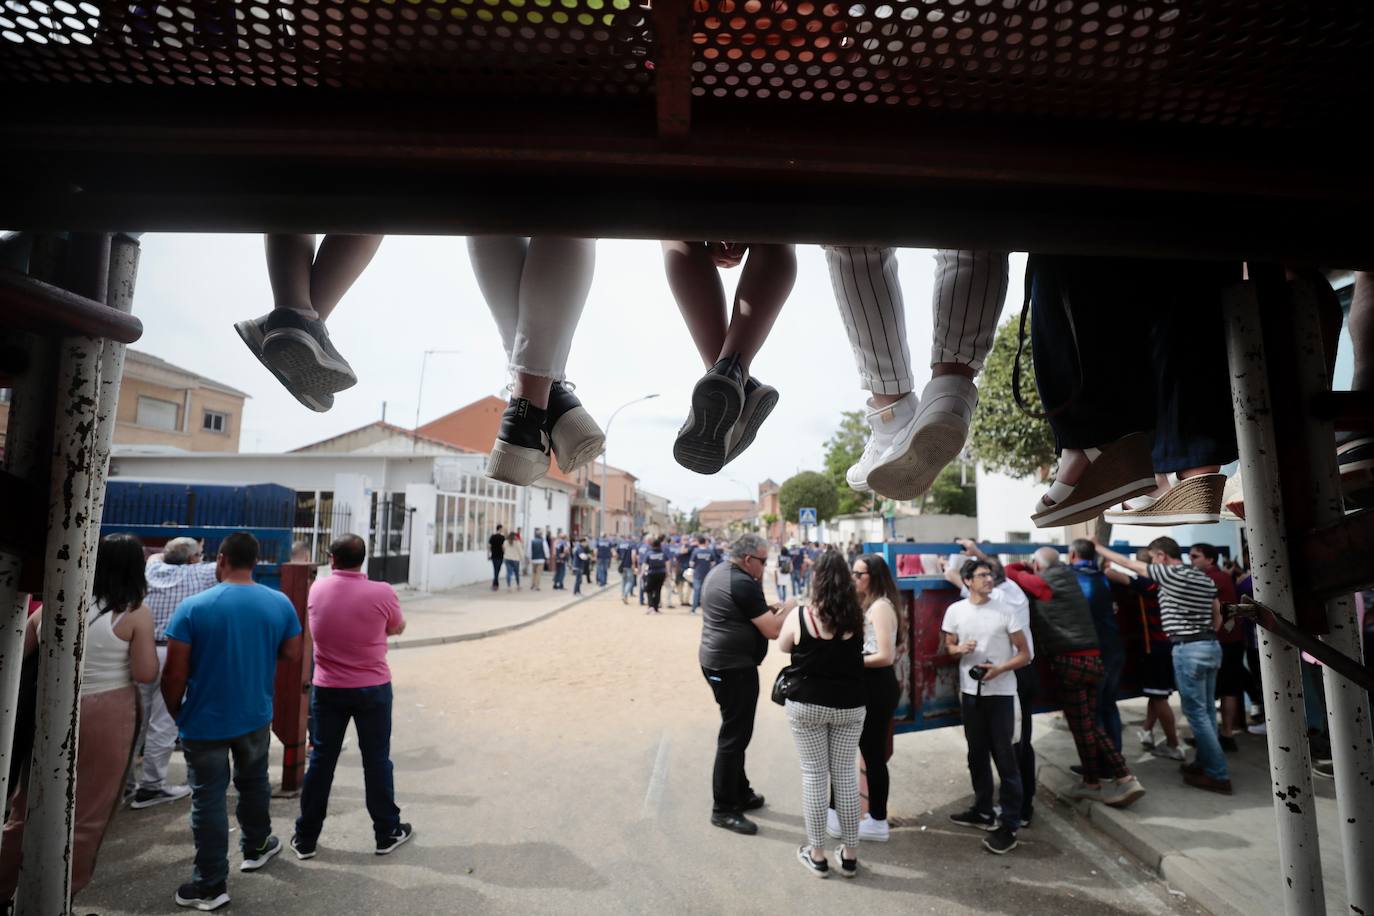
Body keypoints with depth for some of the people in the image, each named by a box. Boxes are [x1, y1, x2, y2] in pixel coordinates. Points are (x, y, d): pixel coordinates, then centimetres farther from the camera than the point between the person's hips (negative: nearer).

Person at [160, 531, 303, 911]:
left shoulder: (193, 607, -16)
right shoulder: (280, 603, -9)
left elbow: (174, 673, -13)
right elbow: (293, 654, 1)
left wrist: (176, 713, 3)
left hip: (205, 721, -3)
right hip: (256, 716, 3)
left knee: (208, 800, 9)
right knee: (253, 783, 24)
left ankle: (211, 885, 19)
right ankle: (255, 847, 42)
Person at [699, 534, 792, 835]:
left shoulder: (718, 573, 10)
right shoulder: (743, 584, -21)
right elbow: (772, 631, -20)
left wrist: (767, 609, 8)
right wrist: (788, 608, -3)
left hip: (716, 661, 10)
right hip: (734, 667, -10)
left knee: (735, 730, 20)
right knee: (734, 735, -1)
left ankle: (741, 793, 32)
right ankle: (723, 809, 9)